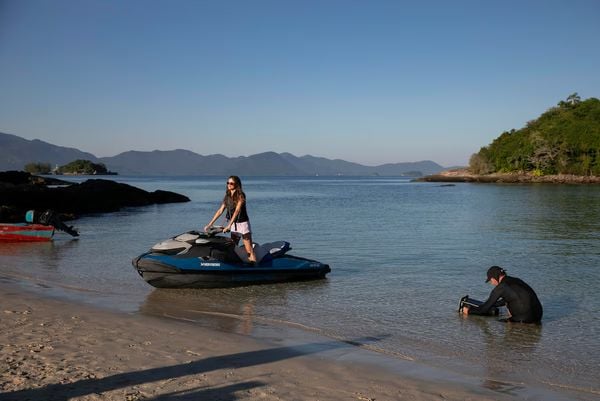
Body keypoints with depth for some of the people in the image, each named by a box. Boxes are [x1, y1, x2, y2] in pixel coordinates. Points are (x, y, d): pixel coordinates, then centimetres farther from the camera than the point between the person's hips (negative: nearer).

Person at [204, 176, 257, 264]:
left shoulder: (240, 196, -11)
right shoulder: (227, 196, 8)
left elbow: (237, 211, -21)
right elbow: (220, 211, 8)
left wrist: (229, 226, -29)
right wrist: (210, 224, 2)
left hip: (243, 223, -6)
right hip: (233, 225, 6)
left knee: (249, 250, -9)